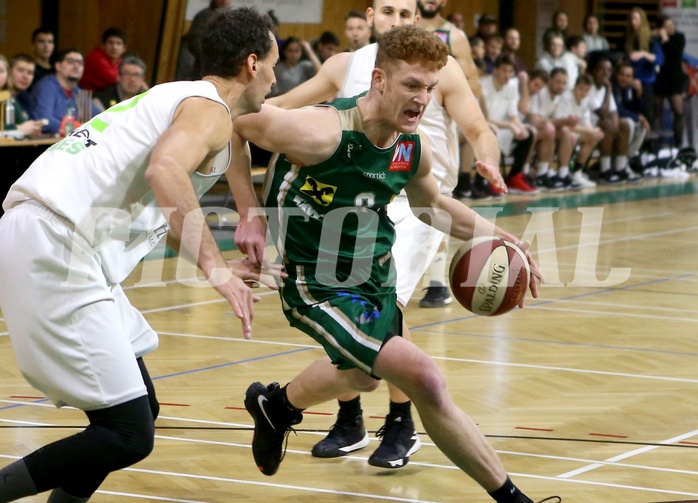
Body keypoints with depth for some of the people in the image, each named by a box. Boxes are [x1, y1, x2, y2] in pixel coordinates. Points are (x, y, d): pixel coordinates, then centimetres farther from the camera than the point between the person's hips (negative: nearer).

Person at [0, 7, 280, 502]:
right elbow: (164, 170, -24)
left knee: (140, 410, 16)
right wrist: (213, 265, -23)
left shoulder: (175, 98, 25)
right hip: (53, 244, -10)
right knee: (128, 435, -10)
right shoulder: (210, 108, -3)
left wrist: (219, 265, 37)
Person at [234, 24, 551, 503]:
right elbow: (234, 119, -21)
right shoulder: (323, 133, -29)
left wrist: (503, 239, 5)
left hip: (374, 279, 9)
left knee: (363, 374, 34)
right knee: (423, 376, -21)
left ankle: (276, 406, 65)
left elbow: (433, 205, 16)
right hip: (319, 284, -9)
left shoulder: (413, 148, -5)